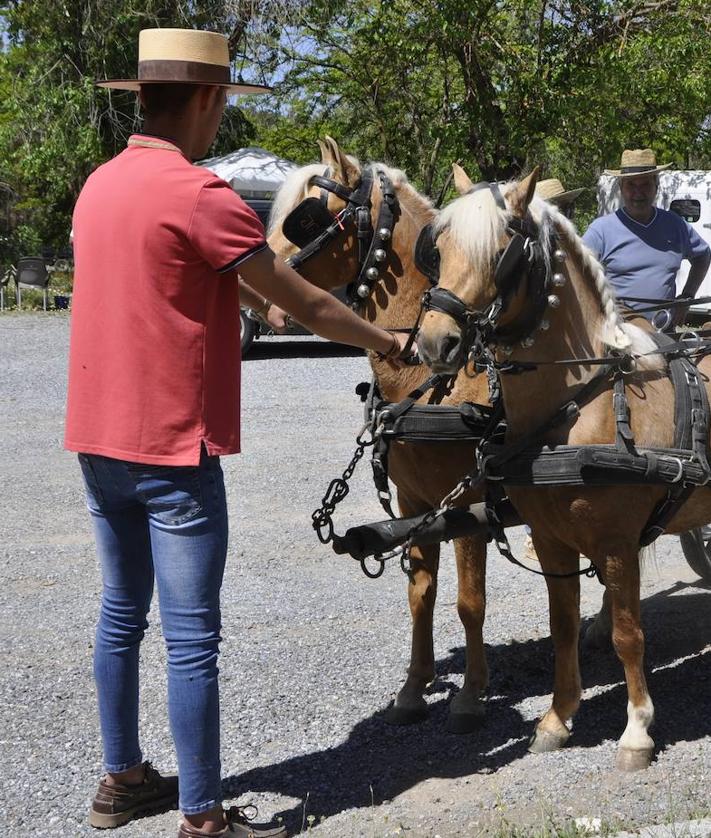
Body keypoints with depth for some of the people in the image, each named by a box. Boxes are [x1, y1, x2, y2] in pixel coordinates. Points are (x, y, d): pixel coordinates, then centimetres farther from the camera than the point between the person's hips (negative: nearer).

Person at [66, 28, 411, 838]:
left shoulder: (100, 185, 9)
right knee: (191, 638, -2)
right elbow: (307, 304, -9)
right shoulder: (199, 194, -16)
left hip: (98, 437, 9)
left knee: (121, 613, 18)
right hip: (172, 445, -8)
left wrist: (252, 295, 35)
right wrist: (384, 342, 6)